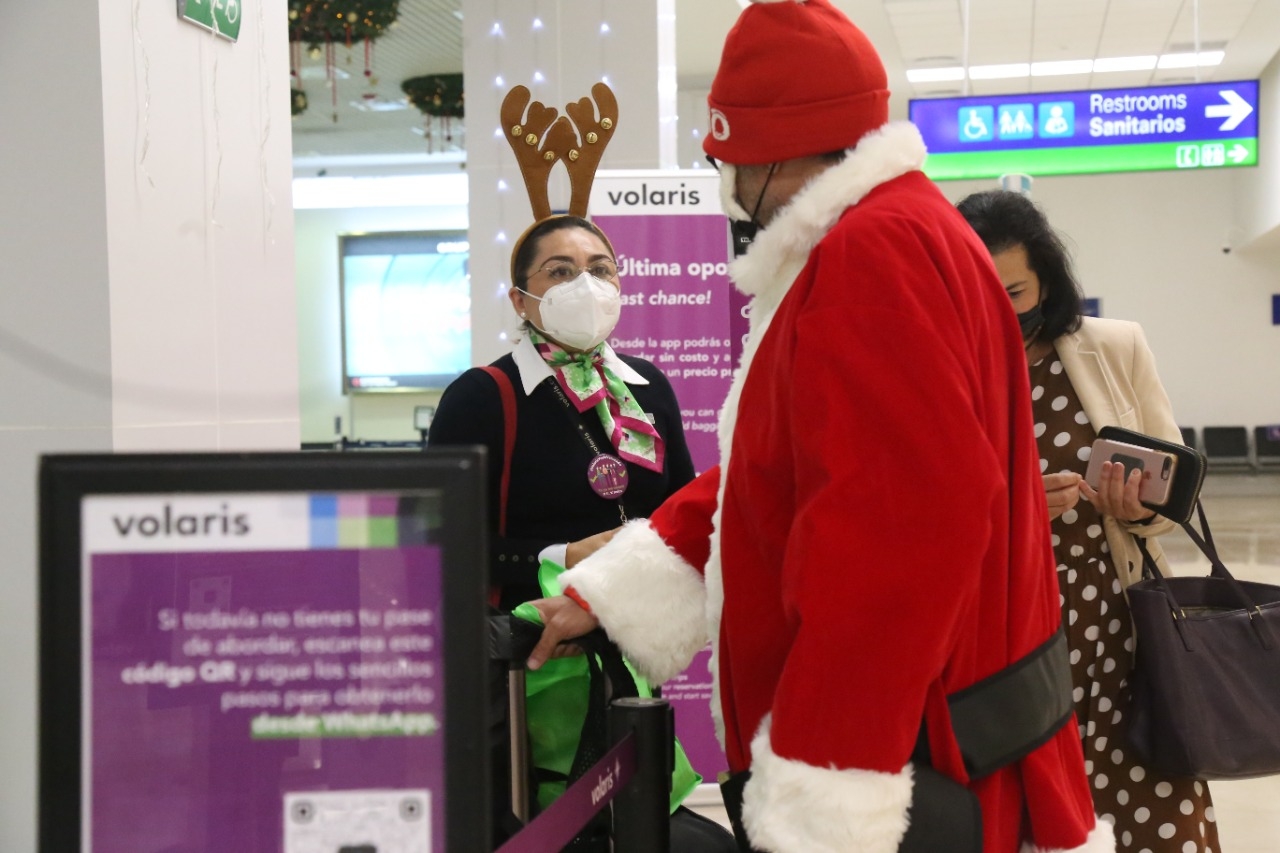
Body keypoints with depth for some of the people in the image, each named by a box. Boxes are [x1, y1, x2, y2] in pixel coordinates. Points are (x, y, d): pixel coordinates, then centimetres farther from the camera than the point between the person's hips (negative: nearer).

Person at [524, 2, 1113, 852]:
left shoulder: (876, 254, -19)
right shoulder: (864, 250, 15)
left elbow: (904, 526, -29)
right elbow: (772, 478, 17)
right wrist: (610, 591, 11)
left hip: (903, 779, -10)